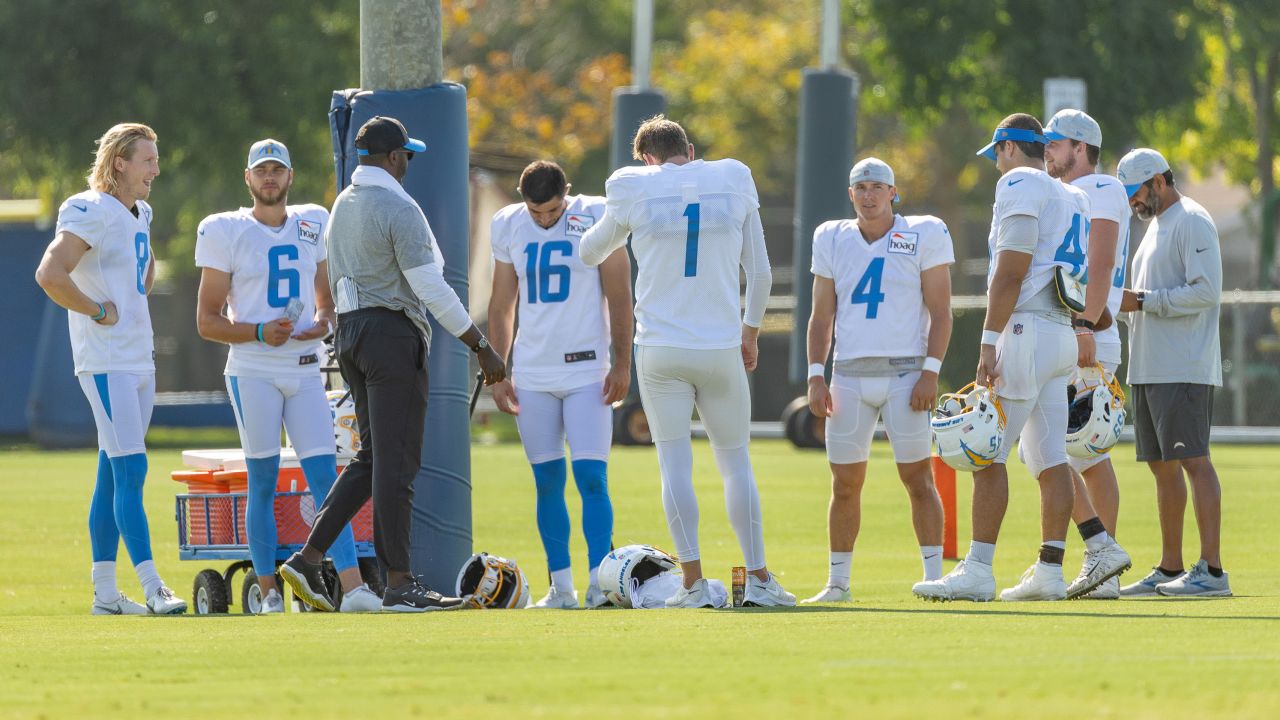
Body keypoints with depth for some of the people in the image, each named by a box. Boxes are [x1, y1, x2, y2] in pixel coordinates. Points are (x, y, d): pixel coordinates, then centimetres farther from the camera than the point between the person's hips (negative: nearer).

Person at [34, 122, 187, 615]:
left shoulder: (139, 214, 14)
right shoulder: (90, 213, -14)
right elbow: (50, 275, -26)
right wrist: (99, 311, -17)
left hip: (139, 361, 9)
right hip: (106, 364, -9)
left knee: (113, 476, 11)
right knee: (131, 471, -14)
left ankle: (105, 593, 14)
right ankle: (152, 588, -18)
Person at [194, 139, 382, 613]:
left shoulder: (313, 225, 13)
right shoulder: (225, 233, 0)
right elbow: (207, 322, -1)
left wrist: (324, 322, -2)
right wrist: (261, 332, -17)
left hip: (305, 369, 3)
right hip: (253, 373, -3)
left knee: (325, 478, -7)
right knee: (263, 482, -1)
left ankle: (352, 587, -15)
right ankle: (268, 589, 6)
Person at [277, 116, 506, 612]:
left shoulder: (342, 206, 14)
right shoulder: (398, 208, -13)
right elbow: (432, 289, -17)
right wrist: (481, 347, -13)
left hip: (349, 332, 9)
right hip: (392, 334, -9)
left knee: (374, 456, 14)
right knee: (395, 460, -6)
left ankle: (309, 557, 5)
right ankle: (399, 585, -5)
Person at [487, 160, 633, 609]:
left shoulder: (596, 218, -5)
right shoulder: (508, 227, 5)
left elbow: (619, 298, -3)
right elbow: (501, 307, 13)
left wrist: (622, 365, -6)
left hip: (586, 370, -3)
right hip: (533, 375, 4)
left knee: (591, 477, -12)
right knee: (548, 482, 3)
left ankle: (599, 583, -12)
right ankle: (560, 587, 8)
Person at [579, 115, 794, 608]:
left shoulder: (634, 189, 0)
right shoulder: (734, 182, 5)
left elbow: (590, 254, 16)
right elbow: (761, 274, 8)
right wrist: (750, 332, 23)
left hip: (660, 347, -1)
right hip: (722, 347, 1)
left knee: (675, 464, 0)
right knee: (735, 462, 11)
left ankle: (693, 581, -7)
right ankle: (758, 579, 9)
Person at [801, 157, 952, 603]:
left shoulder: (923, 236, 0)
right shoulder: (833, 241, 11)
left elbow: (940, 313, -2)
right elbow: (821, 316, 13)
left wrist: (930, 373, -11)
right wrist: (816, 377, 3)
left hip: (904, 373, -3)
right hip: (849, 377, 3)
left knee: (918, 479, -5)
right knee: (845, 484, 4)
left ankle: (934, 577, -1)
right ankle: (837, 582, 10)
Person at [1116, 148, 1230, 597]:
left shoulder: (1191, 222, -10)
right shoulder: (1156, 225, 21)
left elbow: (1206, 291, -19)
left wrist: (1143, 302, -17)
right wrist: (1127, 301, 9)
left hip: (1184, 370, -10)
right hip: (1150, 370, 10)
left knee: (1193, 460, -13)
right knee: (1162, 466, 11)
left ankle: (1211, 570, -16)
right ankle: (1170, 570, 15)